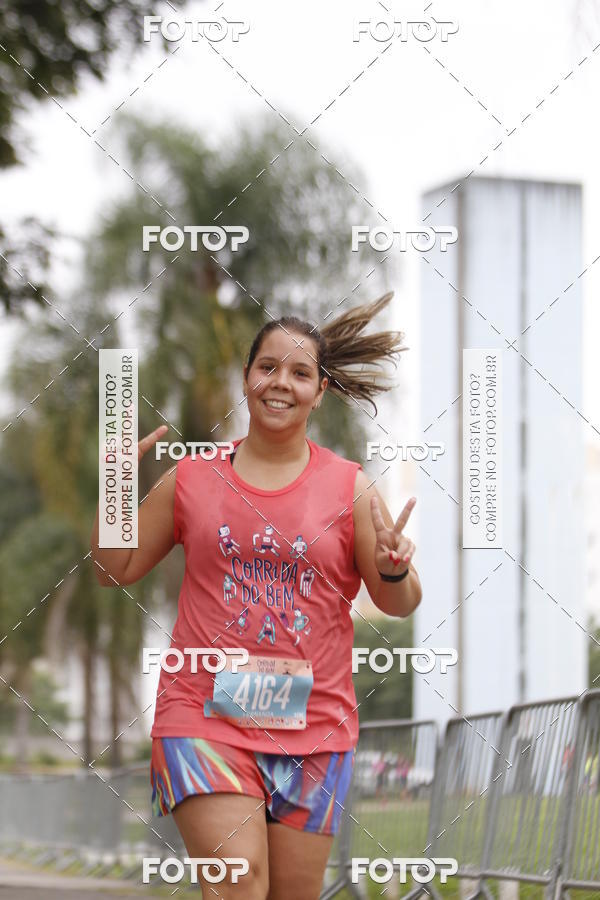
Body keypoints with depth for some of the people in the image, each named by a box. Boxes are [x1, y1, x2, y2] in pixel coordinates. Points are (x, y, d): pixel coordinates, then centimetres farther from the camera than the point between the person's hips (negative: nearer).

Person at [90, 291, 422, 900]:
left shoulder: (350, 489, 4)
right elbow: (115, 570, 12)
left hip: (313, 726, 1)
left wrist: (395, 572, -16)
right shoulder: (192, 478, 5)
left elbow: (399, 605, 6)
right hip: (205, 714, -1)